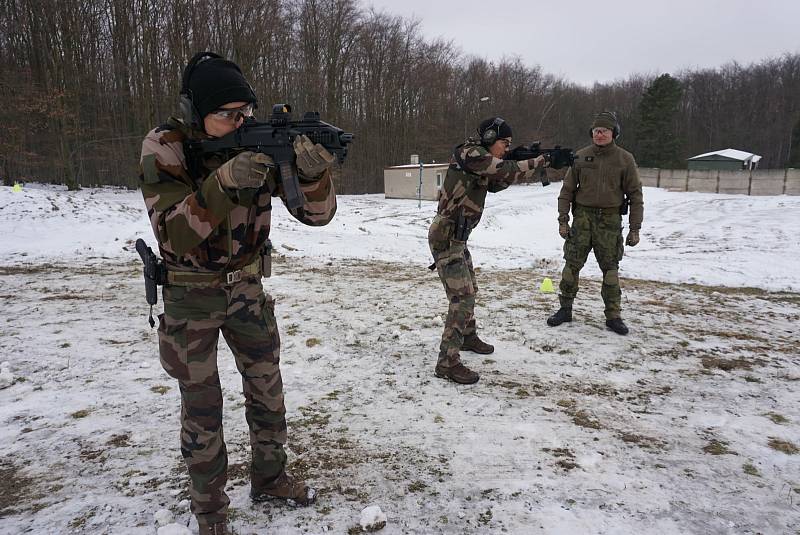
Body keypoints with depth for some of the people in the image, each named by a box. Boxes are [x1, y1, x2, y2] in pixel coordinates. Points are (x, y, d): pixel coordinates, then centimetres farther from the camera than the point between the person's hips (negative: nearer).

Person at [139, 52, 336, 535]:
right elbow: (173, 233, -27)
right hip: (190, 296, -3)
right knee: (202, 407, 6)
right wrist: (225, 181, -41)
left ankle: (269, 478, 37)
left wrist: (314, 172, -35)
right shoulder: (164, 147, -17)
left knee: (268, 390, 13)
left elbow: (317, 214, -13)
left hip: (247, 288, 3)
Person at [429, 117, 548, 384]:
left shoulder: (480, 161, 16)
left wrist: (526, 164, 4)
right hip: (446, 238, -10)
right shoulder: (470, 153, -14)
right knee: (462, 296, -13)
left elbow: (497, 184, 17)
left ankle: (468, 337, 43)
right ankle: (447, 362, -9)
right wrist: (537, 161, -6)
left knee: (469, 290, 23)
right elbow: (506, 170, -20)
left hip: (457, 238, 10)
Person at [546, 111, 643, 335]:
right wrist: (563, 220, 0)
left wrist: (634, 228, -1)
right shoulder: (581, 157, 4)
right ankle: (565, 309, 14)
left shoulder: (625, 159, 1)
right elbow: (567, 190, 7)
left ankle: (613, 315, 14)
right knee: (572, 264, 1)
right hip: (583, 216, 1)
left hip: (610, 219, -1)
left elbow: (635, 195, 3)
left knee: (610, 268, 4)